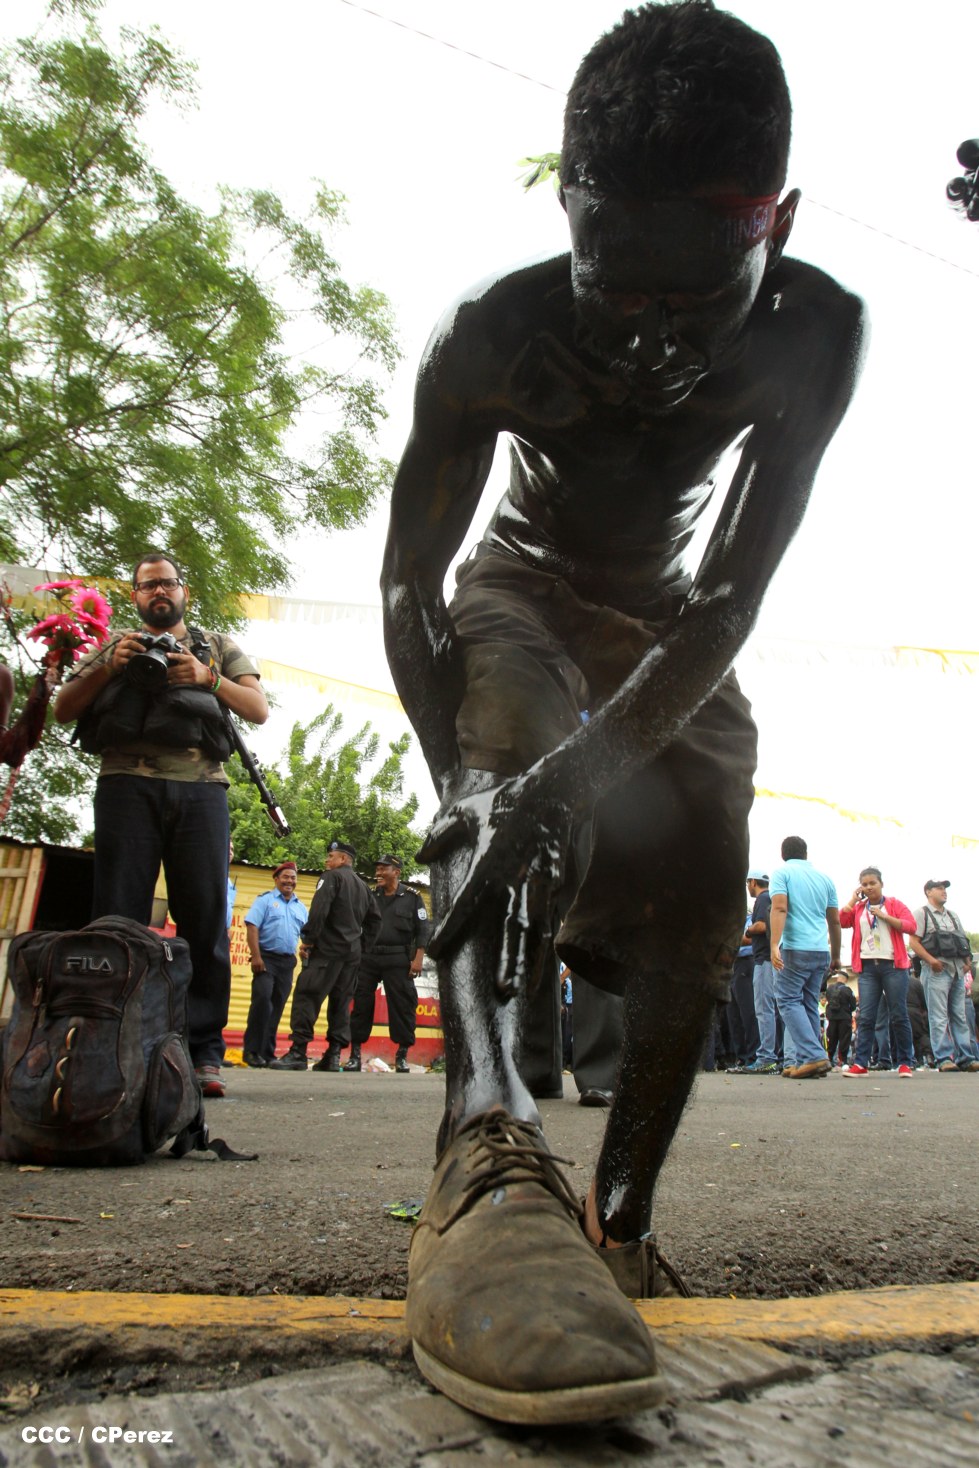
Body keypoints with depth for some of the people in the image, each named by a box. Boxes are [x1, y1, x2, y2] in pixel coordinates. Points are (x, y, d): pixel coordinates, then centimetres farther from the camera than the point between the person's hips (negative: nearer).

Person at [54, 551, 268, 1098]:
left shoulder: (217, 646, 24)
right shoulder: (114, 646, 26)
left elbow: (260, 710, 12)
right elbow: (63, 709, 18)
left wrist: (207, 678, -5)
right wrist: (108, 667, 1)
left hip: (200, 789, 0)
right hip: (128, 784, 1)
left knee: (207, 916, -7)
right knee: (119, 914, -7)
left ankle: (204, 1051, -6)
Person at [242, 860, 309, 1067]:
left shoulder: (301, 907, 16)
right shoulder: (265, 900, 1)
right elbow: (252, 926, -9)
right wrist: (256, 956, -17)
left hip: (288, 961, 5)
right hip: (266, 957, -5)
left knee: (277, 1007, 6)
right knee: (262, 1000, -17)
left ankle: (267, 1052, 12)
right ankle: (251, 1050, -9)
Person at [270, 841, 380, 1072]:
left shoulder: (332, 877, -2)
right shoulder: (363, 886, 21)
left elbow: (319, 908, -16)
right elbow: (374, 918, 20)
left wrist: (308, 938, -12)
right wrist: (364, 945, 19)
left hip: (328, 949, -8)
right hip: (352, 953, 8)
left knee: (306, 995, -9)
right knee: (341, 1002, 8)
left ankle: (298, 1051, -15)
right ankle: (334, 1054, 5)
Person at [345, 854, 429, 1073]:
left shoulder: (412, 898, 3)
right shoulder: (369, 897, 12)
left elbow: (422, 931, 0)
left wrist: (417, 959, -8)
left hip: (398, 960, -3)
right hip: (368, 957, 3)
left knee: (401, 1006, -1)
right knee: (361, 1004, 2)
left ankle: (402, 1055, 9)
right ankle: (355, 1053, 10)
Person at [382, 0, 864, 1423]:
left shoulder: (814, 332, -24)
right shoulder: (490, 332, -26)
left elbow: (731, 601, -31)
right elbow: (407, 584, -25)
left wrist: (581, 773, -46)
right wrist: (476, 794, -40)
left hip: (672, 628, 3)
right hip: (520, 595, -2)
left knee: (702, 899, -12)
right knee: (513, 772, -35)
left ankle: (617, 1226, -6)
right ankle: (489, 1147, -50)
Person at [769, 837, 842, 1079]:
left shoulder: (782, 873, 1)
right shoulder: (824, 878, 16)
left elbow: (779, 908, -14)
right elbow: (835, 921, 17)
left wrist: (774, 945, -20)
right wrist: (835, 956, 25)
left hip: (795, 949, -5)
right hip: (821, 951, 5)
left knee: (789, 1001, 0)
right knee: (809, 1005, 11)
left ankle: (813, 1056, -13)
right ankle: (804, 1062, 8)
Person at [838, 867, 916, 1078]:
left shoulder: (894, 904, 8)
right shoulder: (858, 908, 15)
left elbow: (911, 926, -5)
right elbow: (840, 921, -2)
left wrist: (884, 916, -12)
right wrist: (853, 899, 3)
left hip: (893, 965, -2)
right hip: (868, 966, 2)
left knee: (898, 1015, 1)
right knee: (866, 1017, -2)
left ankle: (906, 1063, 10)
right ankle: (861, 1063, -3)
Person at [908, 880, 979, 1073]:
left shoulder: (953, 915, 23)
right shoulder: (921, 913, 3)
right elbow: (914, 942, -6)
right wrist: (931, 960, -18)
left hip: (957, 970, 7)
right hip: (936, 970, -6)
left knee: (959, 1016, 7)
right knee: (939, 1017, -8)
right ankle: (943, 1058, -8)